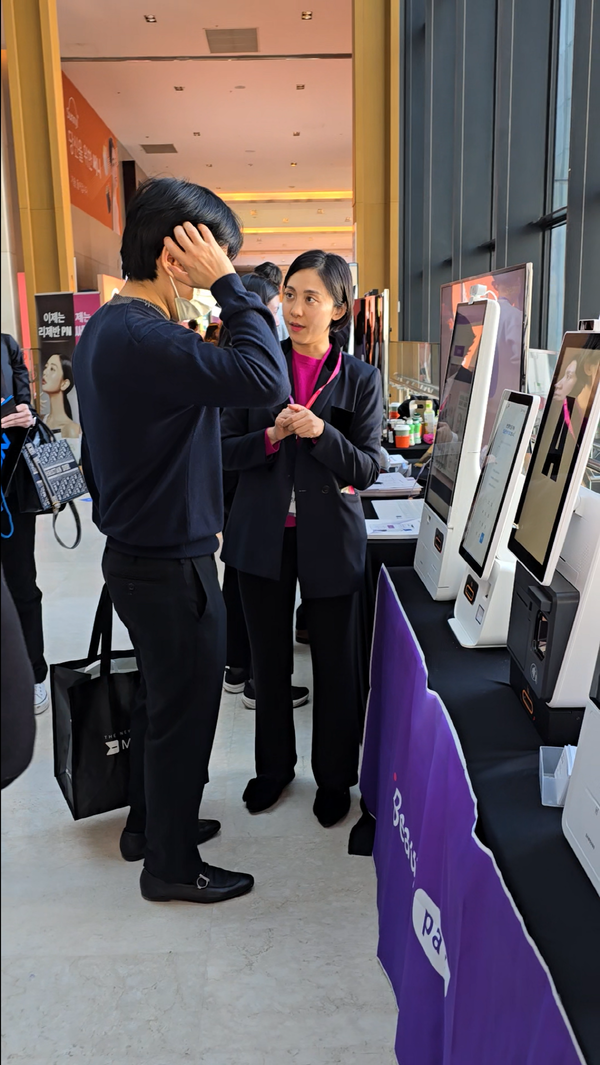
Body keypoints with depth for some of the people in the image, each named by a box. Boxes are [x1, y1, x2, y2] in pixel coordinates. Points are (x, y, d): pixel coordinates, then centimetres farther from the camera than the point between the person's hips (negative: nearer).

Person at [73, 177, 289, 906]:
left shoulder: (105, 328, 7)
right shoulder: (143, 338, -26)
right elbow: (266, 380, -34)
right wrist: (227, 285, -24)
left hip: (136, 552, 10)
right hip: (170, 566, -10)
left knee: (162, 700, 24)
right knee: (184, 713, 7)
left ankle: (148, 823, 42)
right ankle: (172, 865, 27)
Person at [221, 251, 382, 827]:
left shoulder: (360, 378, -3)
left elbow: (366, 468, -7)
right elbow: (226, 449, 0)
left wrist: (320, 433, -23)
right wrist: (271, 437, -18)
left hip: (329, 537, -1)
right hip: (262, 535, 2)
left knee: (334, 661, 10)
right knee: (268, 657, 15)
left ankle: (334, 775, 30)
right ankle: (274, 765, 36)